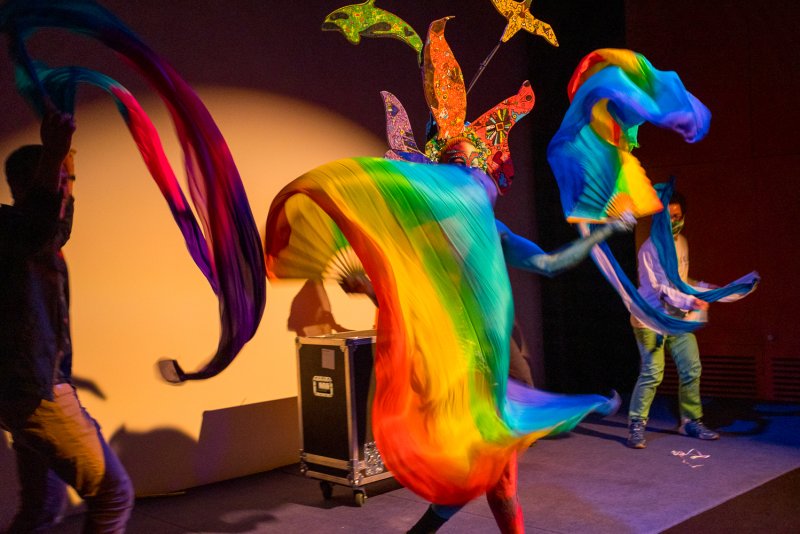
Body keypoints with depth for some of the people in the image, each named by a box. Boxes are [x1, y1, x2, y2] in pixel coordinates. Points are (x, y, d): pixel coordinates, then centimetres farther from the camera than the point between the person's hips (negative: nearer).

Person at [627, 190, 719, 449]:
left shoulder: (682, 243, 11)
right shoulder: (650, 248, -13)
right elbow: (659, 289, -20)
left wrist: (704, 288, 9)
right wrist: (689, 301, -30)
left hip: (678, 318, 7)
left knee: (691, 370, 5)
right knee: (652, 373, -10)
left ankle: (691, 421, 19)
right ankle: (636, 426, 1)